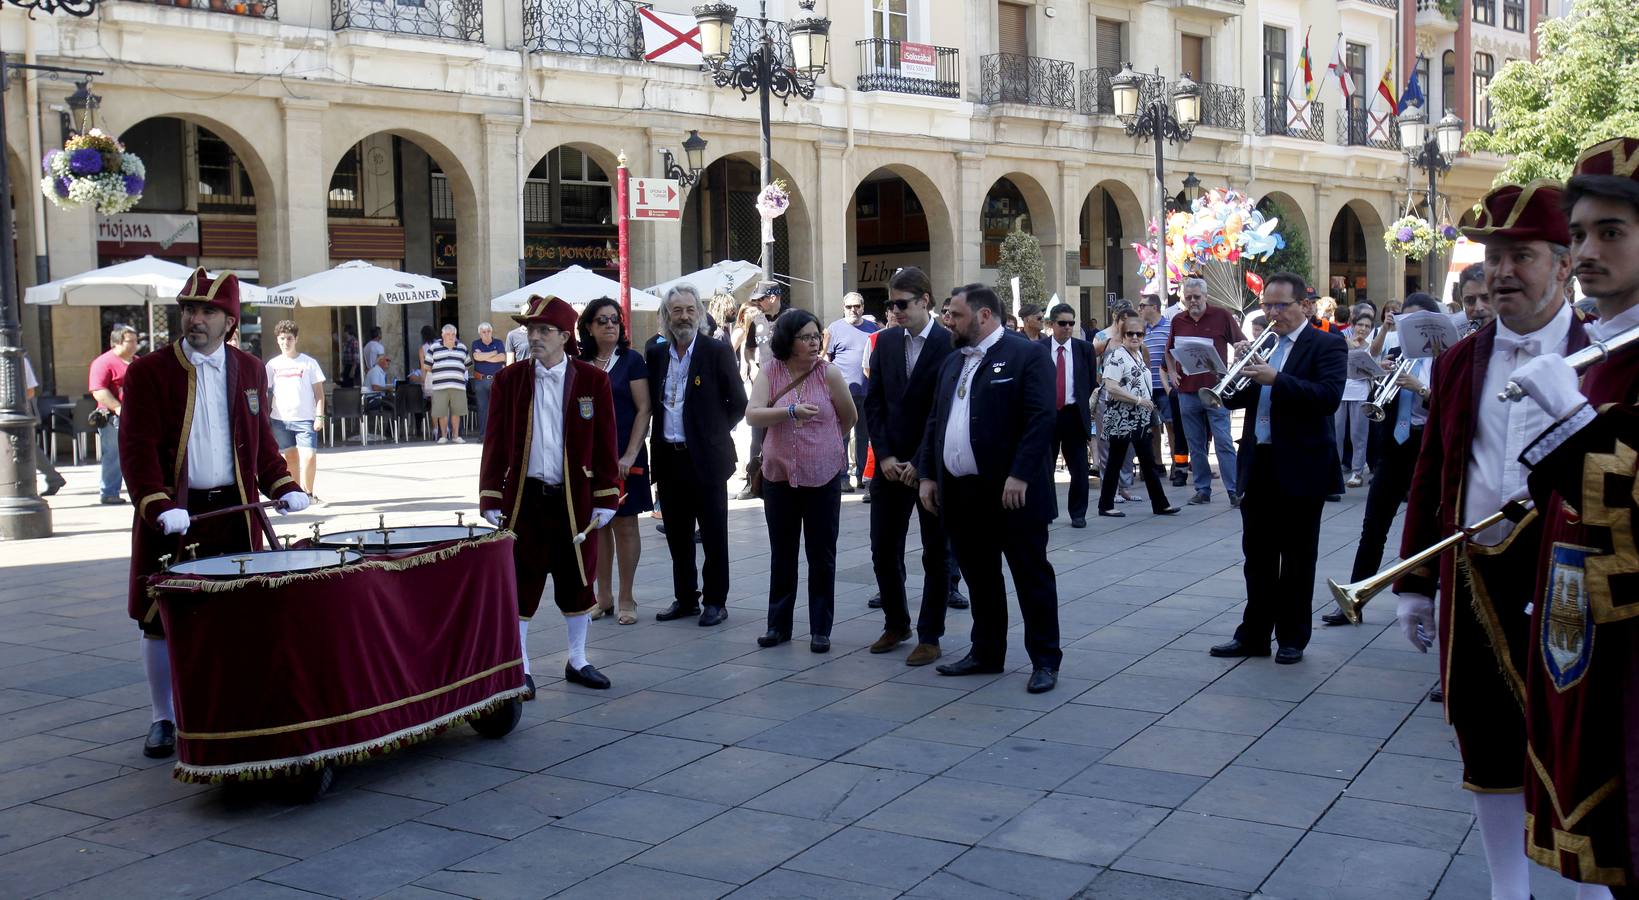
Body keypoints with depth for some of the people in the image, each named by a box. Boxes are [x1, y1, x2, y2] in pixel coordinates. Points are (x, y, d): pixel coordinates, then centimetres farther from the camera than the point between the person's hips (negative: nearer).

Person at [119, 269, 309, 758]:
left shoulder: (250, 370, 9)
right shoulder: (148, 372, -4)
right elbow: (137, 447, -10)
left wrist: (282, 486, 1)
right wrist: (159, 506, -22)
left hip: (235, 513, 3)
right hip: (172, 516, -2)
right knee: (160, 621, 5)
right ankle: (163, 719, 18)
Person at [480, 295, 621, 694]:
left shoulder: (593, 380, 0)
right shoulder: (509, 380, 1)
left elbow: (604, 445, 0)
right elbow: (495, 443, 1)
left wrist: (605, 499, -3)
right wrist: (492, 500, -3)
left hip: (575, 498, 0)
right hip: (524, 496, 0)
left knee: (577, 582, 11)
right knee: (520, 583, 3)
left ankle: (578, 661, 26)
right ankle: (519, 670, 13)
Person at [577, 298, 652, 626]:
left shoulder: (631, 360, -2)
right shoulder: (580, 365, 8)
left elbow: (644, 409, -6)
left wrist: (630, 455, -13)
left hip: (623, 455, -3)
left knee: (625, 525, 1)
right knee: (597, 525, 7)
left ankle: (626, 599, 9)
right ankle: (603, 596, 16)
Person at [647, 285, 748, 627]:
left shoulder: (717, 351, -5)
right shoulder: (656, 354, 8)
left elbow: (738, 402, -1)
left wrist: (716, 432, 0)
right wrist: (660, 436, 7)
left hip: (706, 457, -4)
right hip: (669, 458, 5)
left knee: (714, 535, 3)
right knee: (677, 535, 12)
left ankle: (715, 601, 12)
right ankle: (685, 598, 23)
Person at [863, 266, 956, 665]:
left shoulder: (951, 345, -10)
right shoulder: (886, 341, 6)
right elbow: (874, 402, 7)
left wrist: (921, 463, -14)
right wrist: (884, 455, -4)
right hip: (891, 463, 5)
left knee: (936, 553, 6)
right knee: (883, 550, 9)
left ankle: (929, 636, 16)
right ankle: (896, 624, 27)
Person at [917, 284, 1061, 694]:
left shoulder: (1027, 355, -8)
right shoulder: (952, 362, 16)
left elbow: (1041, 419, -15)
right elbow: (935, 422, 18)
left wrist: (1020, 476, -21)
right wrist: (927, 475, 9)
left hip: (1011, 493, -7)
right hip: (960, 493, 7)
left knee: (1032, 577, 2)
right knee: (979, 579, 15)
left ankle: (1045, 661, 10)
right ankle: (986, 653, 26)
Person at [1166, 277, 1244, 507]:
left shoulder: (1221, 316, 1)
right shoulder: (1178, 321, 10)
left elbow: (1241, 343, 5)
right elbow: (1169, 350, 25)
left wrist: (1241, 346, -18)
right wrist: (1172, 372, 9)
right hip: (1187, 391, 4)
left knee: (1223, 442, -7)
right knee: (1195, 444, 7)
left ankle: (1234, 491, -5)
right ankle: (1202, 490, 15)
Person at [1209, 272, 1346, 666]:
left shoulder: (1326, 345, -6)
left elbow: (1329, 396, -21)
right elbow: (1235, 399, 11)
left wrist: (1276, 379, -29)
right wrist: (1239, 372, -9)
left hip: (1301, 468, -6)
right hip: (1258, 466, 6)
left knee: (1297, 558, 6)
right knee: (1257, 555, 11)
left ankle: (1292, 638, 15)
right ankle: (1253, 634, 19)